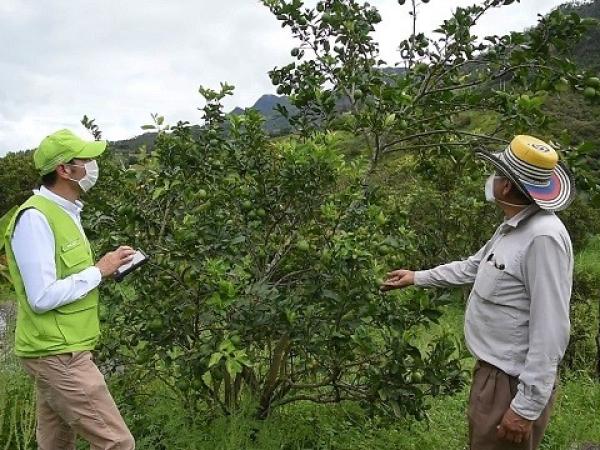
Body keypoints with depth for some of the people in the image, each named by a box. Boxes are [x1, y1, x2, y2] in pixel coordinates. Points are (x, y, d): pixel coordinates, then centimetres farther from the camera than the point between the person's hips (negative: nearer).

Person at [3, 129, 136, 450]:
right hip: (58, 354, -9)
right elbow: (43, 298, -24)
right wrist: (99, 271, -16)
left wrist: (103, 269, 2)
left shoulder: (65, 211, 11)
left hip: (59, 351, 9)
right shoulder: (35, 217, -19)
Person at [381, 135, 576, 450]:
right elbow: (474, 266, 21)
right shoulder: (514, 227, 5)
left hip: (513, 384, -9)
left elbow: (550, 331, -27)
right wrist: (417, 278, 25)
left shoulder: (544, 237, -26)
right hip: (493, 370, 9)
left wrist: (527, 407, -24)